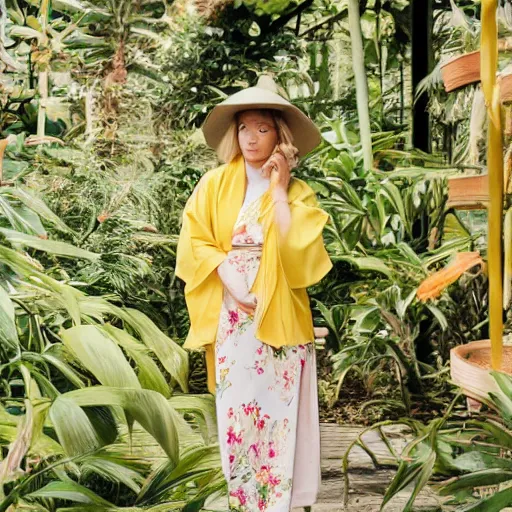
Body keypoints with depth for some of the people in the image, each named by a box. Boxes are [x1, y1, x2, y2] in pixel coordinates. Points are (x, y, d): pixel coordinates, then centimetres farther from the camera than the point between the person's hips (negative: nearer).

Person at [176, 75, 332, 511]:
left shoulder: (298, 191, 4)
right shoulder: (215, 184, 5)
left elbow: (296, 250, -10)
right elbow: (194, 240, -1)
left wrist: (279, 190, -10)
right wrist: (231, 280, -13)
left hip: (279, 316, 0)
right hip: (231, 315, 0)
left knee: (277, 413, 0)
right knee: (236, 412, 0)